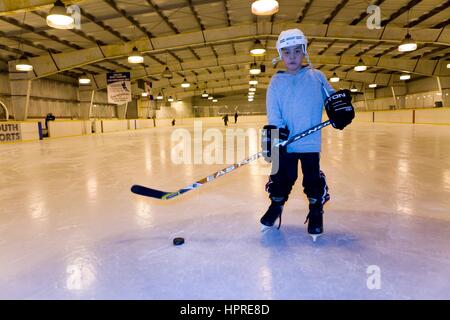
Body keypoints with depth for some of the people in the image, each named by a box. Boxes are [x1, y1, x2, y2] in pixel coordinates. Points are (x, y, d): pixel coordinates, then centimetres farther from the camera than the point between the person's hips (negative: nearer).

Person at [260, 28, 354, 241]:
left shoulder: (316, 76, 7)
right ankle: (276, 205, 32)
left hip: (310, 142, 0)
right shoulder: (276, 82, 6)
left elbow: (331, 97, 11)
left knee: (313, 178, 7)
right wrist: (274, 132, -16)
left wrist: (341, 106, -10)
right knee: (282, 177, 9)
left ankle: (316, 211, 27)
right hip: (284, 141, 1)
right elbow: (273, 111, -3)